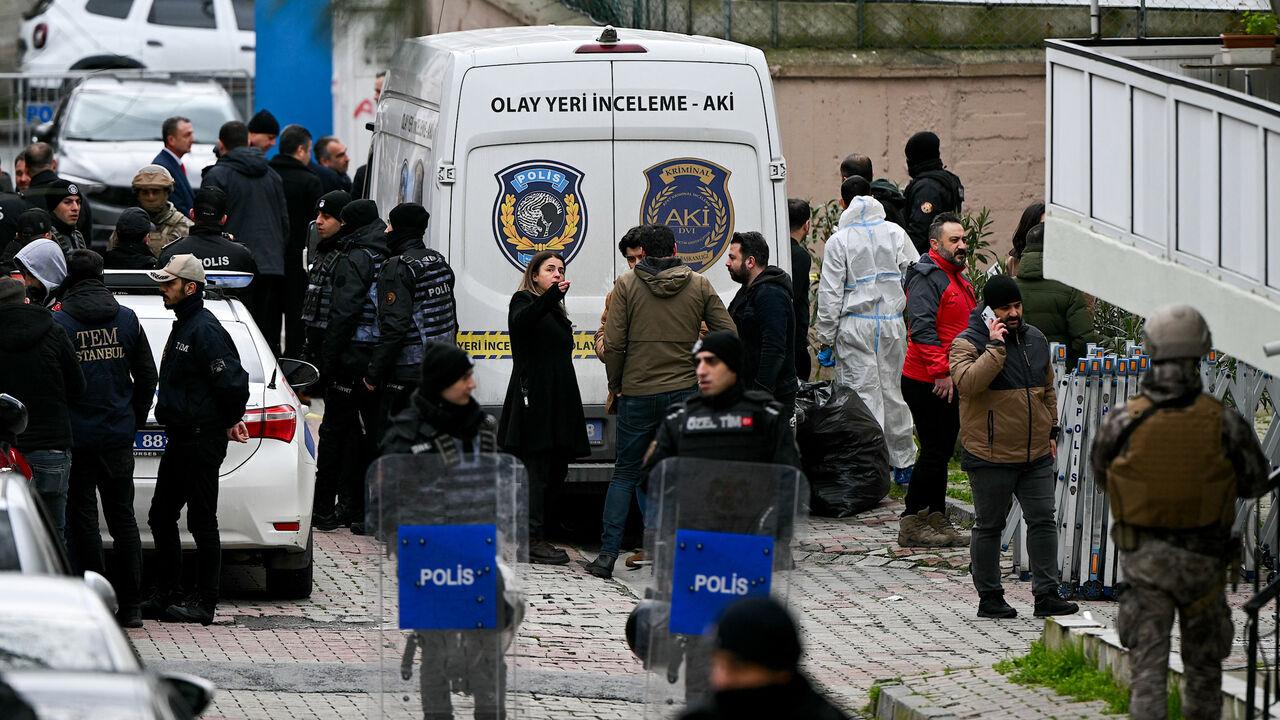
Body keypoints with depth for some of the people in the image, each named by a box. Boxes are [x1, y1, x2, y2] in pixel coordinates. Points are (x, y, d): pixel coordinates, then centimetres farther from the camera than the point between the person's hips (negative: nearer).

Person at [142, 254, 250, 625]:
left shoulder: (205, 330, -17)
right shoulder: (182, 326, 16)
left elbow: (232, 382, -23)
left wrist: (228, 421, -10)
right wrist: (229, 420, 17)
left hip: (201, 441, -11)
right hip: (181, 438, 11)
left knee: (202, 522, -4)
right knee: (161, 517, 13)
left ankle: (204, 604, 0)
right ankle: (164, 597, 20)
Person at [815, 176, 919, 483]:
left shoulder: (839, 241, -7)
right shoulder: (895, 233, 3)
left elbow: (830, 294, -7)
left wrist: (825, 338, -1)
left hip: (855, 326, -4)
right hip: (892, 323, 4)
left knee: (864, 394, -3)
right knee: (893, 392, 13)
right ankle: (903, 464, 20)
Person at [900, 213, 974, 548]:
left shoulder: (957, 278, 17)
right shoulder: (927, 278, -15)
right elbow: (922, 328, -23)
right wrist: (941, 372, -25)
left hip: (949, 382, 10)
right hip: (928, 382, -10)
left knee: (942, 452, 13)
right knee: (934, 452, -8)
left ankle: (936, 519, 19)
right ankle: (912, 524, -4)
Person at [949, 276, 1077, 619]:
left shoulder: (1036, 339, 11)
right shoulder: (967, 343, -9)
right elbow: (968, 382, -28)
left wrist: (1052, 429, 18)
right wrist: (996, 346, -26)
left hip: (1036, 454, 5)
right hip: (991, 458, -5)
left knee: (1043, 521, 2)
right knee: (989, 526, 5)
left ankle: (1046, 594, 6)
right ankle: (989, 597, 14)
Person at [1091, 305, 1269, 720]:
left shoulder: (1121, 423, -13)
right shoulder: (1225, 423, -14)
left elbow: (1100, 473, 6)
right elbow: (1256, 482, 1)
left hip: (1143, 559, 0)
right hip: (1203, 561, 0)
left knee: (1148, 664, 1)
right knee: (1203, 662, 19)